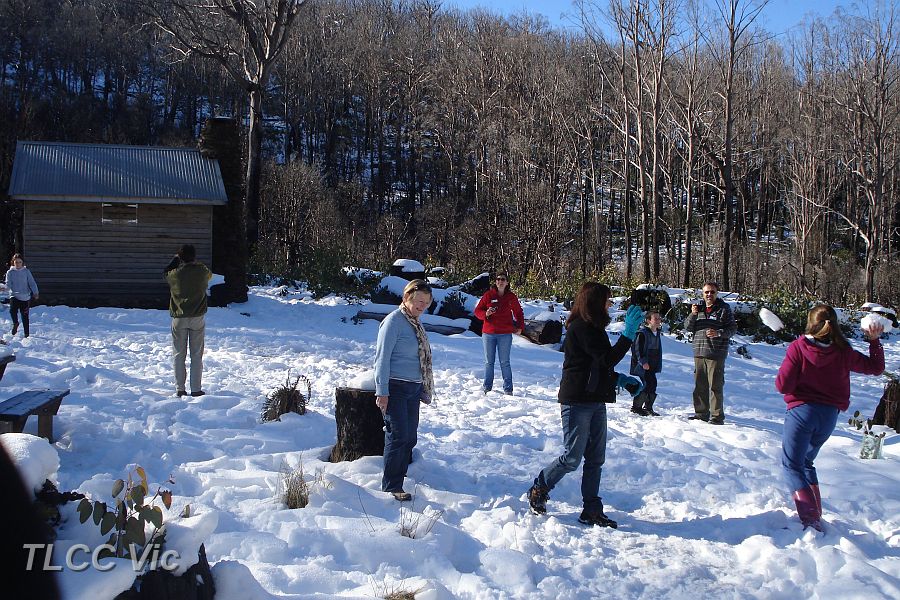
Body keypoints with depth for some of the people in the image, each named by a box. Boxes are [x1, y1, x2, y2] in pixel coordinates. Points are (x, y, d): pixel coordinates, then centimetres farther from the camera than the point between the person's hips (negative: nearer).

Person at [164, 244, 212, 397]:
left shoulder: (176, 273, -9)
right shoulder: (202, 272, -7)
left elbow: (165, 273, 15)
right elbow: (209, 275, 18)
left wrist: (176, 259, 23)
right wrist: (195, 263, 25)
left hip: (179, 318, 0)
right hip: (198, 317, 0)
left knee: (179, 355, 8)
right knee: (197, 355, 5)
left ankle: (180, 389, 8)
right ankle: (196, 389, 5)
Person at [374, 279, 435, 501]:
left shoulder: (415, 323, 14)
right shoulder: (394, 321, -12)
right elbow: (382, 357, -15)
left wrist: (423, 389, 20)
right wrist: (382, 392, -18)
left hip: (413, 389, 8)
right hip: (395, 388, -8)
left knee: (410, 437, 11)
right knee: (399, 437, -9)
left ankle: (399, 477, 24)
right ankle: (391, 487, -2)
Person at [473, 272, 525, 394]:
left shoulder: (511, 297, 5)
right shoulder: (488, 295, 1)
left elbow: (518, 313, 18)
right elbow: (477, 310, 4)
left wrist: (520, 327, 8)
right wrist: (485, 314, -16)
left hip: (505, 334, 0)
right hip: (488, 333, 0)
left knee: (504, 362, 1)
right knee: (489, 362, 8)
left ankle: (508, 389, 6)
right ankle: (487, 387, 16)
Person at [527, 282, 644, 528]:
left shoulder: (593, 328, 16)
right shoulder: (581, 328, -16)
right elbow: (607, 359, -23)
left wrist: (619, 378, 11)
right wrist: (629, 334, -26)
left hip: (595, 401, 10)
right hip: (577, 402, -10)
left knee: (596, 458, 9)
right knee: (572, 458, -2)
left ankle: (592, 510, 16)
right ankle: (538, 490, 18)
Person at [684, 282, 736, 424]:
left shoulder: (724, 309, 0)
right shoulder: (699, 308, 15)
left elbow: (733, 328, -3)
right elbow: (687, 327, 11)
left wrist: (719, 333, -19)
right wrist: (693, 315, -7)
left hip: (716, 354, -5)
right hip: (699, 353, 5)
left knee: (715, 386, -5)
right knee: (700, 386, 10)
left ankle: (717, 416, 1)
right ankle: (701, 413, 20)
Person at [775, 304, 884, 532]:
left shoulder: (798, 347, -12)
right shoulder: (843, 352, 0)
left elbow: (783, 386, -13)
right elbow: (876, 367, 15)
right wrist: (875, 340, 23)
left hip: (802, 410, -5)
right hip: (829, 415, 5)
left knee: (792, 464, 0)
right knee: (806, 461, 24)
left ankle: (810, 518, -15)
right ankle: (815, 513, 23)